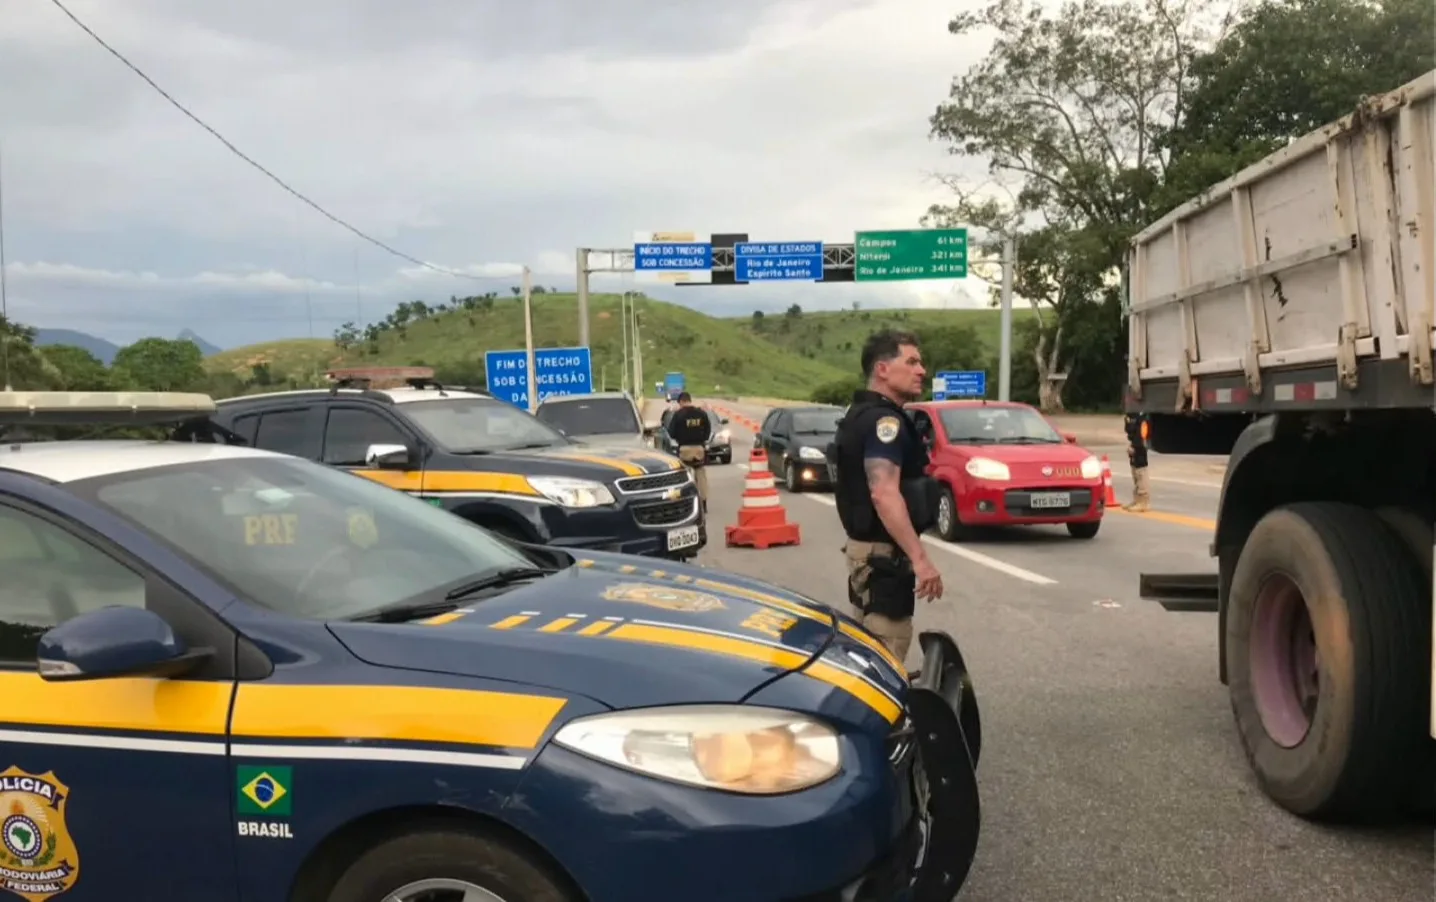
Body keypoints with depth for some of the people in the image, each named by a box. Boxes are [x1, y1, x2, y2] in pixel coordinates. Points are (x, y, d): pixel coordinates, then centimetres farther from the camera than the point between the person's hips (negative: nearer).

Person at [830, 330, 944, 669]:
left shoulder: (863, 415, 15)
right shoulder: (885, 420, -18)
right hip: (883, 553, -11)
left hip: (867, 545, 11)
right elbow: (884, 494, -30)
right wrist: (920, 558, -33)